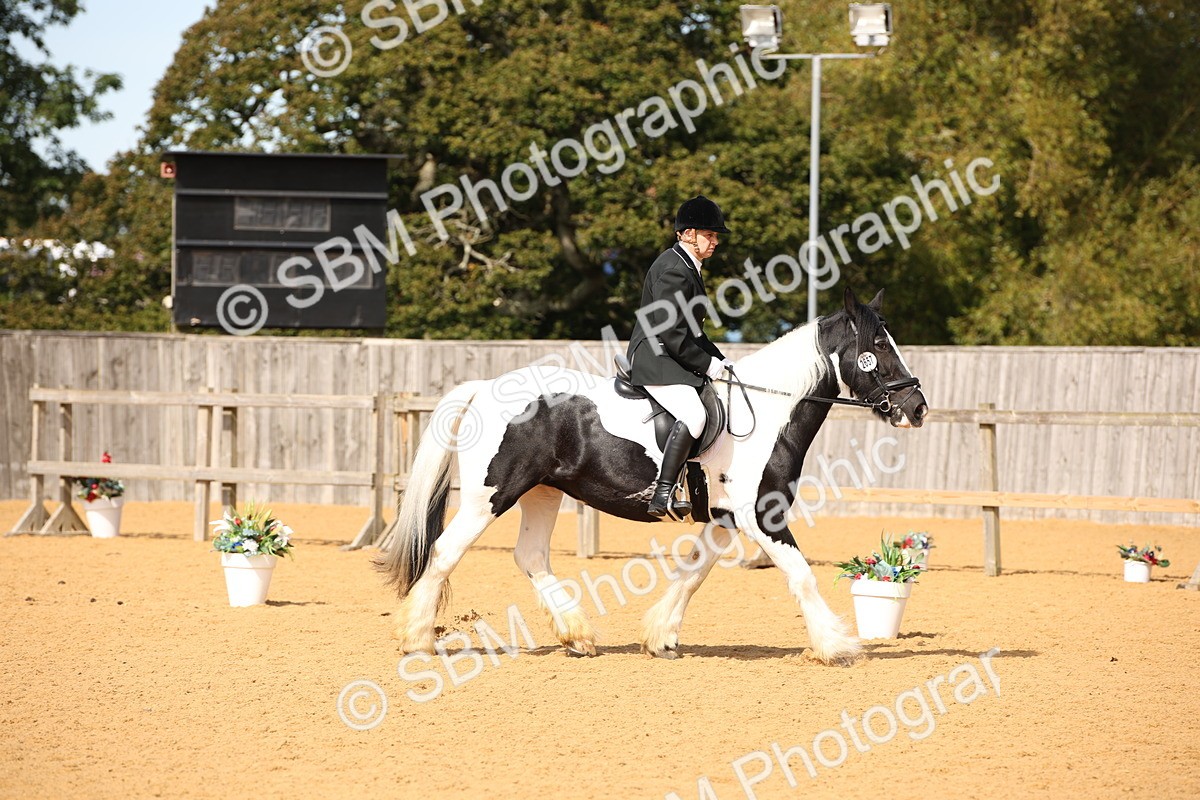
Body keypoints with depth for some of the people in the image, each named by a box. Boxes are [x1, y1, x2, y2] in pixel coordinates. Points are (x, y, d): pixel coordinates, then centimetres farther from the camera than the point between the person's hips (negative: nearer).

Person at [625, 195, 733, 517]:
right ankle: (662, 497, -34)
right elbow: (670, 332, -21)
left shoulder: (687, 267, 18)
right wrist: (706, 364, -14)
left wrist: (718, 359, 13)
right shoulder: (673, 270, -16)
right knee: (693, 416, -30)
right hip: (655, 361, -11)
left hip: (673, 360, 11)